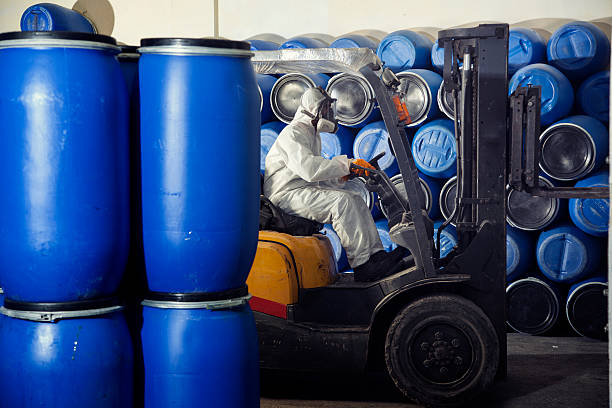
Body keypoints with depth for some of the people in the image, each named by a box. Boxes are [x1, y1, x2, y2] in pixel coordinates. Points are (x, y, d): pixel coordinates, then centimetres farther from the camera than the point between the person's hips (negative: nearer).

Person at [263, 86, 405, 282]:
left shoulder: (312, 134, 22)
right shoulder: (293, 133, -12)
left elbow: (318, 173, 26)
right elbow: (309, 169, -27)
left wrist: (343, 175, 7)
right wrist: (346, 164, -24)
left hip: (306, 190, 10)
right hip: (287, 194, -10)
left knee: (355, 199, -4)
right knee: (342, 201, -28)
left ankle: (376, 253, -9)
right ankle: (362, 265, -27)